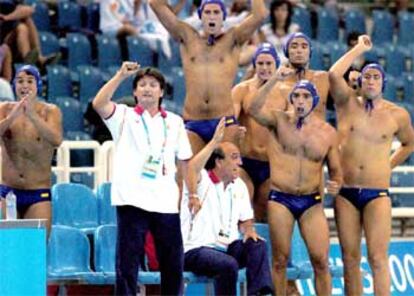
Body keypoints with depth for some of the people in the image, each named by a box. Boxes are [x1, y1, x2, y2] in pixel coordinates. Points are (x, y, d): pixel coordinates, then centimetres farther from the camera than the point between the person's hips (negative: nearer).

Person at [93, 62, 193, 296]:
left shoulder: (174, 122, 14)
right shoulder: (124, 116, 6)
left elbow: (185, 161, 16)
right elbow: (99, 104, -14)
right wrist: (120, 76, -21)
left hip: (166, 202, 3)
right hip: (132, 200, -3)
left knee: (173, 263, 6)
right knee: (128, 262, -5)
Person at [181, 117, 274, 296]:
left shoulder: (239, 186, 16)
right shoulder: (202, 181, -7)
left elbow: (245, 219, 24)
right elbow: (191, 168, -32)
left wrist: (249, 230, -2)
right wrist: (215, 141, -33)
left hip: (226, 247, 7)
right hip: (196, 250, -7)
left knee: (257, 246, -19)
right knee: (229, 264, -34)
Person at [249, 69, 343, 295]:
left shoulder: (327, 132, 5)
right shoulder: (280, 121, -1)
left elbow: (335, 169, 14)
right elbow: (254, 109, -22)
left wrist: (336, 184, -9)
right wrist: (274, 80, -32)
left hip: (311, 202, 1)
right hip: (280, 199, -1)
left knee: (320, 260, -5)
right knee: (280, 259, 2)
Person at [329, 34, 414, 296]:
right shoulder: (348, 103, 3)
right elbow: (334, 74, -15)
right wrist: (360, 48, -6)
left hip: (377, 194, -1)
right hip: (346, 193, 1)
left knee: (378, 258, -11)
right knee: (350, 258, 3)